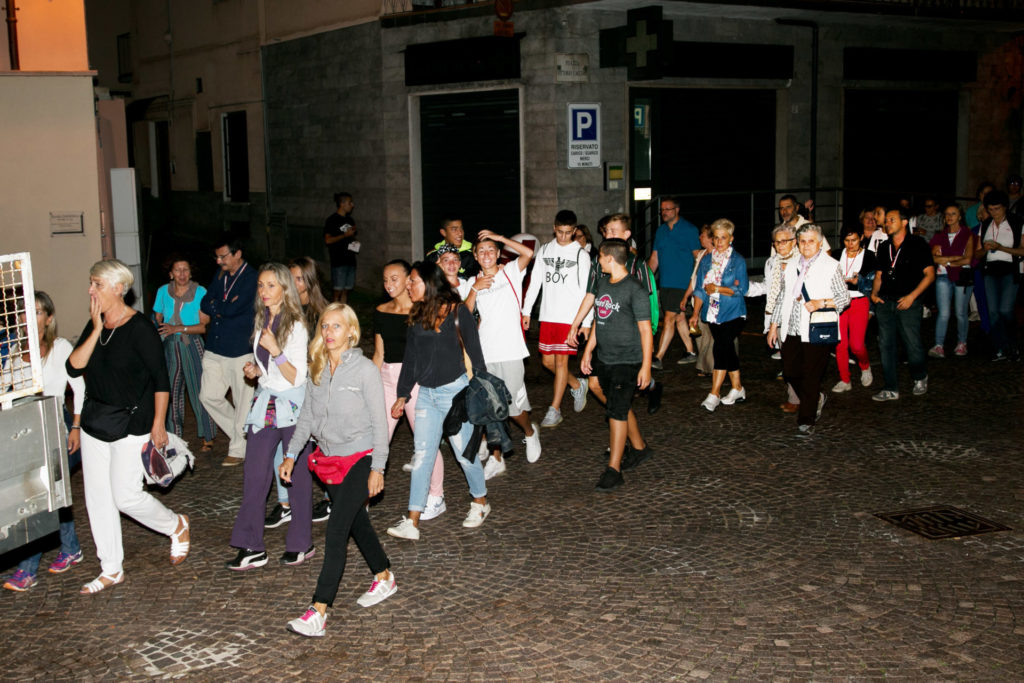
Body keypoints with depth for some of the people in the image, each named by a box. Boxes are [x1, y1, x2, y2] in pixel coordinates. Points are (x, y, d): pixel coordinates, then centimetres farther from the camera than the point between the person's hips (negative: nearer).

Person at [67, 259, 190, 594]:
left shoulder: (140, 327, -13)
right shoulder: (94, 326, 7)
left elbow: (161, 378, -12)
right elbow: (73, 367, -4)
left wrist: (158, 424, -14)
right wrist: (96, 331, -13)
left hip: (131, 424, -7)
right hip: (95, 422, 7)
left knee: (126, 495, -8)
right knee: (97, 496, 8)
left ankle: (177, 526, 20)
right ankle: (111, 569, 20)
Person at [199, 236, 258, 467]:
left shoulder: (251, 278, -11)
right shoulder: (220, 275, 12)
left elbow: (233, 309, -19)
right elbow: (204, 305, 7)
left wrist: (216, 305, -2)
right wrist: (223, 307, -10)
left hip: (241, 350, -7)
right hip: (215, 349, 7)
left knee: (243, 401, 3)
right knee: (208, 396, 8)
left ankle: (239, 449, 16)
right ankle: (241, 433, 26)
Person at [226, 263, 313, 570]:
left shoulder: (295, 326, -12)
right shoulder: (261, 321, 10)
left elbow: (297, 377, -16)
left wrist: (276, 351, -27)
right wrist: (255, 369, 2)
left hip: (292, 406, -6)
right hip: (265, 403, 6)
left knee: (297, 475, 4)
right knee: (255, 474, 2)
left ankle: (301, 544, 16)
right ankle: (251, 547, 8)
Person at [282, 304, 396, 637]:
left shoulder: (365, 369, -12)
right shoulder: (318, 369, 5)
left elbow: (379, 421, -10)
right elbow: (307, 416, 14)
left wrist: (377, 468, -11)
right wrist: (291, 455, 9)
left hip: (360, 458, -6)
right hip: (330, 458, 6)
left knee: (336, 531, -12)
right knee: (356, 522, 17)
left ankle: (319, 611, -12)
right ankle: (384, 577, 38)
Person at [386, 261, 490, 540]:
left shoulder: (457, 311, -8)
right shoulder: (416, 316, 9)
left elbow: (474, 351, -6)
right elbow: (410, 359, 15)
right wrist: (402, 396, 16)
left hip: (455, 391, -6)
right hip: (426, 394, 6)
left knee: (464, 452, 5)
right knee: (422, 455, 3)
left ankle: (481, 502, 28)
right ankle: (412, 522, 2)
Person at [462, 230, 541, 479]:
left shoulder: (511, 272, 3)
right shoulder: (472, 283, 12)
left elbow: (528, 253, -16)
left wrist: (499, 237, -13)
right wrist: (474, 289, -8)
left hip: (510, 352, -3)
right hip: (484, 354, 3)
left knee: (513, 404, -2)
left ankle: (530, 432, 31)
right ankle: (496, 459, 16)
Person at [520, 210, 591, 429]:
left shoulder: (580, 254, -3)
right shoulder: (544, 251, 9)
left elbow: (585, 291, -4)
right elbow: (535, 282, 12)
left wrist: (586, 322, -8)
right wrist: (526, 311, 7)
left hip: (570, 317, -5)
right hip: (548, 316, 5)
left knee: (561, 360, -5)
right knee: (547, 360, 7)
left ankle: (554, 411, 1)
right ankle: (577, 386, 32)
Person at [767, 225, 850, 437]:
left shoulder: (830, 266, -1)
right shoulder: (791, 267, 14)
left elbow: (844, 297, -3)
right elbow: (782, 297, 20)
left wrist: (820, 303, -19)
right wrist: (774, 325, 17)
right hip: (792, 330, 5)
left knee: (811, 376, -2)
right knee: (790, 372, 6)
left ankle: (806, 421, 7)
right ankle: (815, 399, 33)